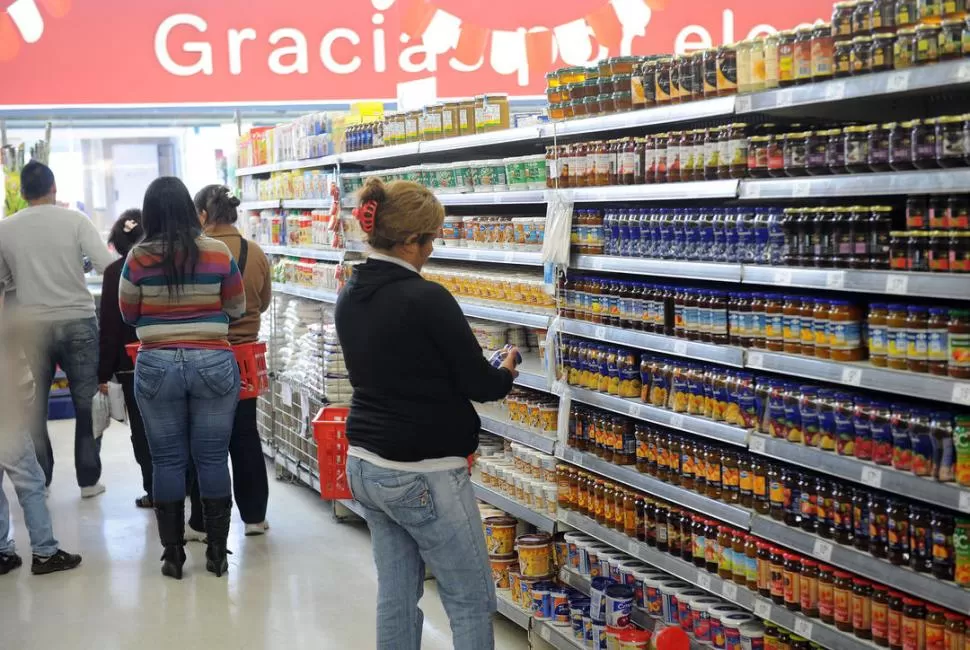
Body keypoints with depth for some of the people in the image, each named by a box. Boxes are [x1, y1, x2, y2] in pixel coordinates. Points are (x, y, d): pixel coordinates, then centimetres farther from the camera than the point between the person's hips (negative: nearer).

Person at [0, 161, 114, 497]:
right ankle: (89, 479, 13)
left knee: (32, 408, 12)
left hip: (31, 327, 1)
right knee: (87, 404, 10)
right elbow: (107, 265, -13)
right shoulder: (75, 220, -7)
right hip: (78, 321, -1)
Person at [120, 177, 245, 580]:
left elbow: (129, 316, 6)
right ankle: (218, 552, 13)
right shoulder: (219, 253, -4)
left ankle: (173, 555, 13)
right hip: (214, 364, 0)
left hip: (156, 366, 0)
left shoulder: (138, 258, -5)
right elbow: (237, 309, 8)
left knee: (167, 461, 8)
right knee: (212, 458, 7)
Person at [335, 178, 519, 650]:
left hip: (364, 465, 8)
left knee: (396, 593, 13)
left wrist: (461, 360, 21)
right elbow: (479, 385, -13)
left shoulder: (350, 297, 5)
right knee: (472, 601, 5)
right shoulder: (426, 299, -19)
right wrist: (507, 371, 9)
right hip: (422, 474, -8)